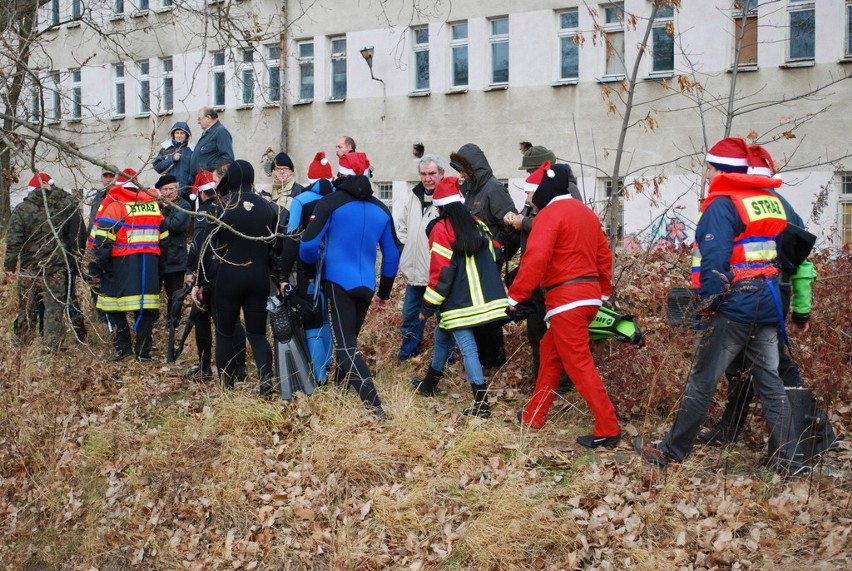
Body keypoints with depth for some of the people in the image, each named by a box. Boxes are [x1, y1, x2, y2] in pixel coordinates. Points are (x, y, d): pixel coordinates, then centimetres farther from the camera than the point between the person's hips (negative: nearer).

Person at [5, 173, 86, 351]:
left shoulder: (22, 209, -2)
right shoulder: (68, 205, 0)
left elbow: (14, 241, -7)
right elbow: (81, 235, 3)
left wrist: (10, 264, 0)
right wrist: (77, 258, 13)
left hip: (29, 268, 1)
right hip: (58, 269, -1)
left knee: (26, 309, 14)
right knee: (55, 309, 1)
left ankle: (21, 344, 26)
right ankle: (52, 348, -4)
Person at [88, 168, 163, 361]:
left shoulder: (115, 206, -5)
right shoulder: (153, 204, 11)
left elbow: (101, 240, -11)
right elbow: (162, 234, 14)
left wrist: (98, 266, -5)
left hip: (122, 264, -4)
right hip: (150, 264, 5)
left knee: (114, 304, 7)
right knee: (145, 307, 8)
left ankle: (123, 346, 2)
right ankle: (143, 351, 9)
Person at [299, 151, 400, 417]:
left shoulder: (330, 203, -7)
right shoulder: (381, 210, 9)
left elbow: (309, 245, -11)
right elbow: (392, 255, 14)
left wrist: (311, 269, 11)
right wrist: (384, 292, 24)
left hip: (338, 282, -5)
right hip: (366, 286, 5)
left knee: (345, 346, -7)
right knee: (349, 340, 22)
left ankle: (373, 403, -20)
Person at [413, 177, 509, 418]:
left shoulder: (441, 230, -10)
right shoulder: (478, 226, 9)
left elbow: (441, 272, -14)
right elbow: (493, 259, 13)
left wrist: (428, 307, -7)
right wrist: (485, 288, 24)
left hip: (458, 302, -7)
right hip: (483, 298, 8)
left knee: (468, 349, -6)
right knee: (441, 336, 24)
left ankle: (481, 403, -9)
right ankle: (429, 384, 38)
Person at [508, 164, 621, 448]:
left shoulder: (549, 215, -11)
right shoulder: (585, 212, 16)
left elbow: (535, 259, -22)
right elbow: (604, 255, 18)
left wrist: (515, 295, -17)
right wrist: (604, 291, 26)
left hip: (567, 299, -10)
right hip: (589, 295, 10)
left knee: (579, 364, -6)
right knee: (550, 350, 20)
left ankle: (608, 429, -6)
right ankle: (534, 415, 28)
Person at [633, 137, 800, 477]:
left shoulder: (722, 206, -12)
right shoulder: (771, 202, 12)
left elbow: (715, 260, -21)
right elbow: (787, 251, 19)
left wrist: (706, 301, -12)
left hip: (733, 307, -7)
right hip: (768, 305, 7)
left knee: (701, 383, 2)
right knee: (771, 383, 10)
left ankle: (671, 452, 12)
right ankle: (786, 462, 11)